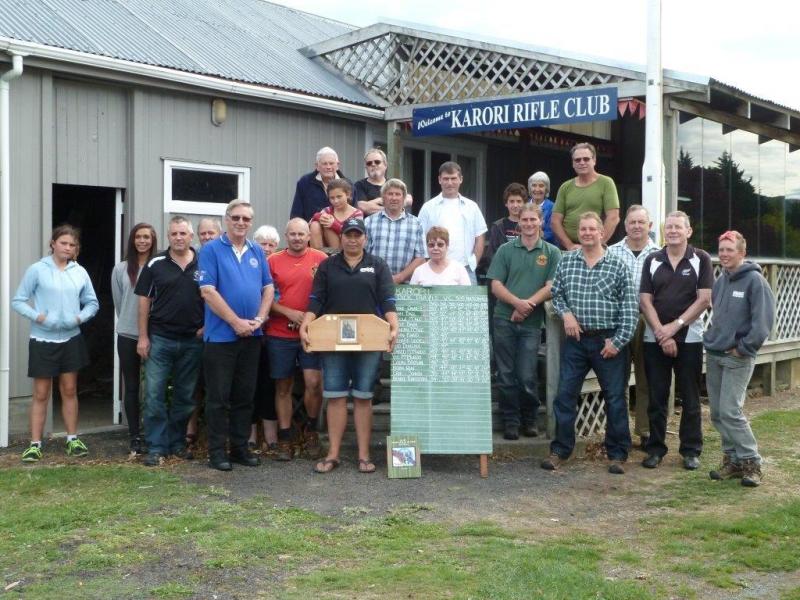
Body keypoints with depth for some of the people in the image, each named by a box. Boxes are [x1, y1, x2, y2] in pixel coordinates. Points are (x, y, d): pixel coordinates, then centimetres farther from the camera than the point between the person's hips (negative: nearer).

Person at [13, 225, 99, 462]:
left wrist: (79, 318, -8)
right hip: (43, 340, -3)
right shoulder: (37, 269, -7)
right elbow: (18, 301, -4)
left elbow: (92, 303, 10)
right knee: (41, 394, 2)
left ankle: (72, 439, 21)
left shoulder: (80, 272, 3)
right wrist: (38, 317, -17)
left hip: (71, 339, 3)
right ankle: (35, 444, 9)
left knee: (69, 391, 12)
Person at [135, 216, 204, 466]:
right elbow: (144, 301, 1)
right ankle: (156, 447, 5)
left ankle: (177, 443, 24)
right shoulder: (155, 264, 0)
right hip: (160, 339, -1)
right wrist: (143, 337, -3)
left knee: (185, 396, 10)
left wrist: (207, 325, -3)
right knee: (154, 394, -3)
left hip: (192, 341, 1)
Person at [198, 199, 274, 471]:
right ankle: (217, 450, 8)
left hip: (251, 336, 5)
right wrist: (236, 322, -13)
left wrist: (259, 319, -4)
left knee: (245, 396, 11)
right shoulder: (212, 250, -5)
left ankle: (240, 447, 20)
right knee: (218, 397, 0)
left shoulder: (257, 252, 11)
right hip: (221, 335, -5)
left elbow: (268, 288, 12)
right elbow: (208, 291, -12)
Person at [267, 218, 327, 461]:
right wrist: (289, 312, -10)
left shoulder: (321, 259, 2)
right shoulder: (273, 261, 3)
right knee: (283, 387, 6)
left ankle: (310, 429, 15)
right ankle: (285, 438, 16)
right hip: (280, 334, 1)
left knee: (314, 382, -10)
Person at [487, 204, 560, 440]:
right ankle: (510, 421, 13)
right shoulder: (505, 250, 8)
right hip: (504, 320, 1)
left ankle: (529, 420, 16)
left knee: (527, 377, -2)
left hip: (532, 323, -1)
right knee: (506, 375, 3)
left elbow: (551, 287, -1)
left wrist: (528, 305, -13)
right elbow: (496, 286, 2)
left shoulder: (551, 253, 7)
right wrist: (518, 302, -14)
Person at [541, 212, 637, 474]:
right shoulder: (566, 261, 6)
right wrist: (566, 313, -7)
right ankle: (560, 450, 14)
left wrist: (618, 341, -9)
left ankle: (617, 454, 14)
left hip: (608, 341, -2)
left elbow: (629, 307, -3)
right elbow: (556, 293, 13)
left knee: (615, 398, 3)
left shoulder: (617, 265, -2)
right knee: (565, 394, 3)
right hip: (576, 339, 2)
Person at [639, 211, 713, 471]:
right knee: (656, 397, 6)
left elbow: (705, 299, -6)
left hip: (689, 339, -2)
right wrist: (661, 333, -9)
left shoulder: (701, 259, 0)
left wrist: (675, 325, -13)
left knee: (690, 398, 5)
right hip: (655, 339, 2)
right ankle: (655, 448, 15)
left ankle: (691, 450, 13)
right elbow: (645, 300, 2)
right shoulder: (652, 261, 7)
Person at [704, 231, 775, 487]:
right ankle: (732, 459, 18)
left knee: (730, 411, -12)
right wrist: (712, 338, 10)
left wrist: (744, 347, -15)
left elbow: (763, 319, -16)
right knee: (717, 413, 8)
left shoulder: (754, 280, -10)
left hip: (738, 358, -7)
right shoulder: (721, 281, 10)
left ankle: (750, 461, 0)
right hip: (714, 355, 7)